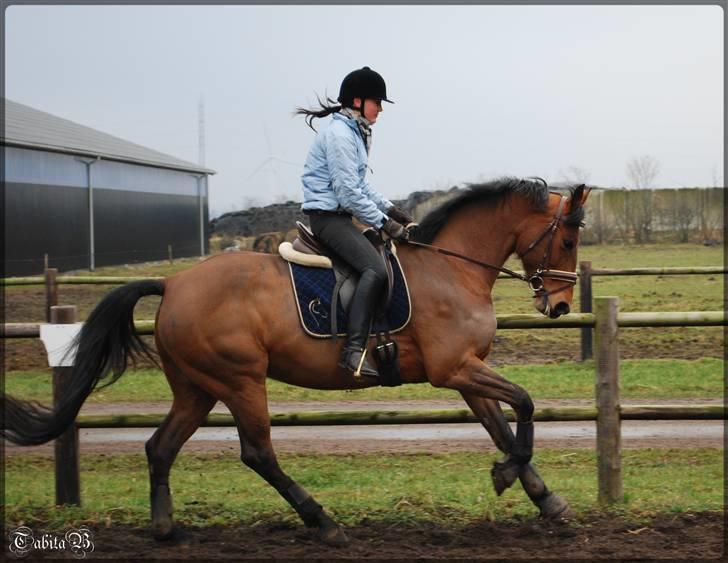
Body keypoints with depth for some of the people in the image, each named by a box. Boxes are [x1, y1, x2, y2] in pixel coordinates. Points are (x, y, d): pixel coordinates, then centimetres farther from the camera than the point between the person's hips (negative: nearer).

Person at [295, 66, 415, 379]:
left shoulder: (354, 133, 18)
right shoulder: (339, 134, -15)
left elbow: (360, 185, 24)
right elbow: (348, 192, -20)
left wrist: (391, 210, 13)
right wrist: (384, 223, -16)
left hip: (337, 215, 11)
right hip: (328, 215, -11)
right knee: (375, 269, -28)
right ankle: (354, 351, -36)